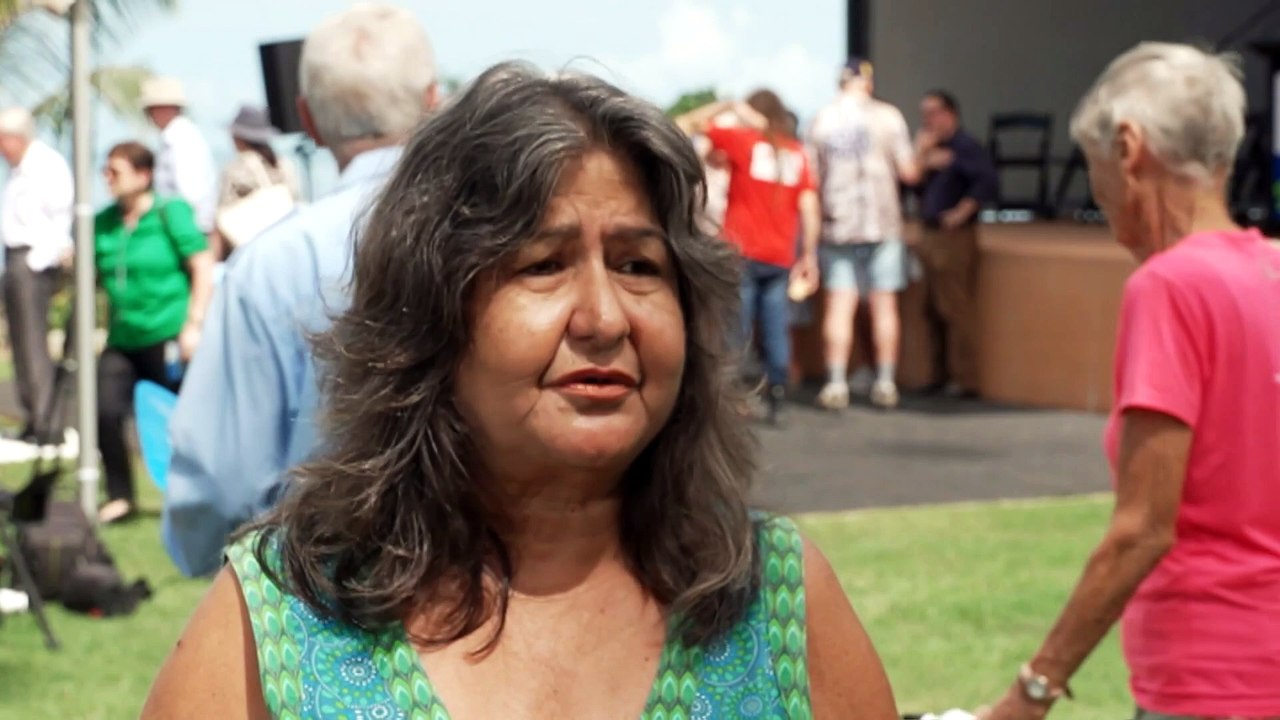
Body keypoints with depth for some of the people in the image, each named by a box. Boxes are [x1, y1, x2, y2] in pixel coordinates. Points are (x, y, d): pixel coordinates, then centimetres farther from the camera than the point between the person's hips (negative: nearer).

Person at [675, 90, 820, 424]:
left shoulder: (743, 140, -1)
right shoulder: (798, 153, 8)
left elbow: (688, 123, 2)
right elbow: (809, 208, 4)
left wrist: (727, 105, 15)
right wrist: (809, 256, 8)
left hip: (743, 254, -3)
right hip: (780, 257, 3)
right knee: (777, 331, 4)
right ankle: (775, 402, 3)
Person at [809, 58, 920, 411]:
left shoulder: (822, 120, 3)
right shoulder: (887, 116, -3)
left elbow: (812, 178, 5)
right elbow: (908, 171, -4)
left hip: (837, 223, 1)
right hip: (882, 222, -1)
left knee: (839, 305, 1)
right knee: (884, 303, 6)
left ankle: (836, 384, -4)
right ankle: (885, 384, 7)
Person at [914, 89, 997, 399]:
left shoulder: (966, 147, -10)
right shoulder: (932, 147, 16)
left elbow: (986, 181, -22)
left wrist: (961, 212, -19)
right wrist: (921, 154, 0)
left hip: (955, 237, -9)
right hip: (931, 235, 9)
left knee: (957, 309, -8)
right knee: (937, 311, 12)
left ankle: (965, 380, -5)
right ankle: (946, 374, 20)